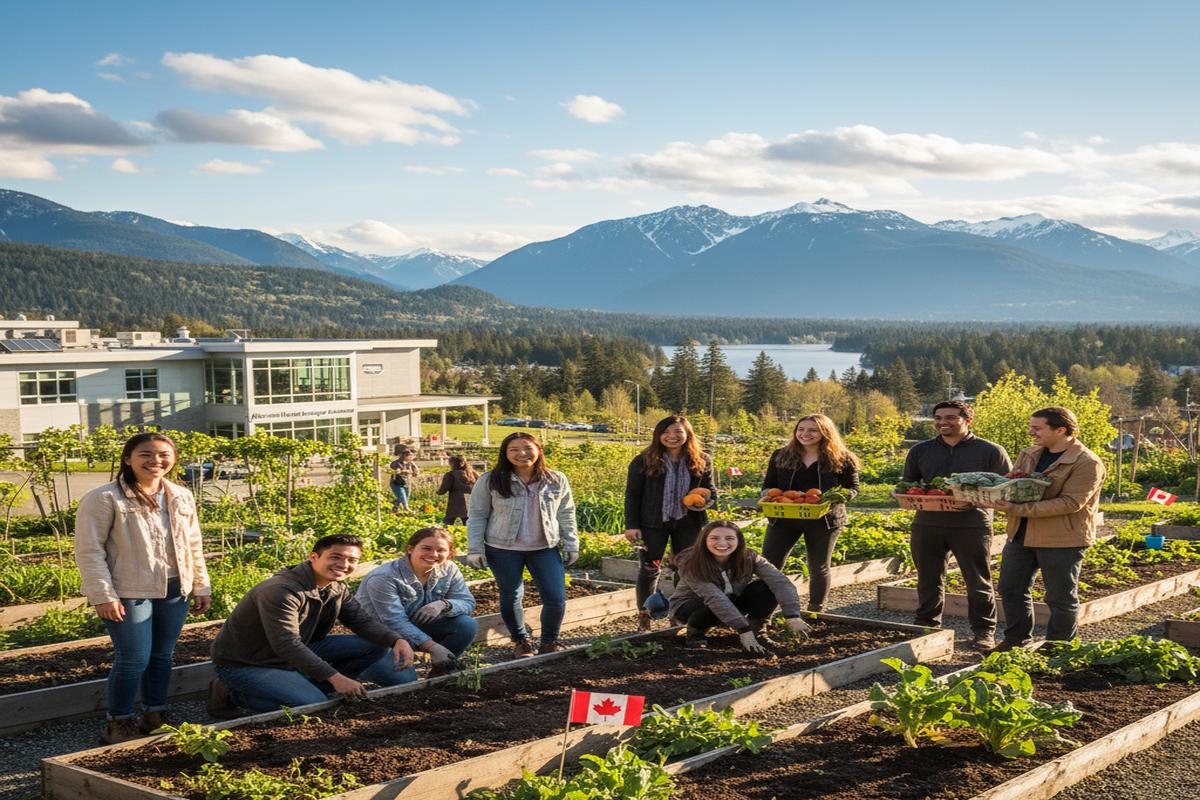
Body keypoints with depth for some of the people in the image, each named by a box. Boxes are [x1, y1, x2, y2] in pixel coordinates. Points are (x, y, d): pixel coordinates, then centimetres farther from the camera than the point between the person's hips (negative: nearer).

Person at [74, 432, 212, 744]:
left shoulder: (181, 498, 9)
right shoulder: (104, 499, -9)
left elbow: (194, 545, 16)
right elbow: (89, 550, -11)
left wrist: (201, 587, 14)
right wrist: (103, 595, -15)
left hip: (174, 592, 6)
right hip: (130, 593, -6)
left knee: (162, 656, 13)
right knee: (134, 659, -4)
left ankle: (155, 716, 28)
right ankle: (119, 723, 14)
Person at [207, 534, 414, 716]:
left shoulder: (337, 589, 0)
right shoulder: (280, 591, -28)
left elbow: (363, 621, 3)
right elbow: (286, 645, -33)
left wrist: (397, 640, -18)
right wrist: (335, 677, -36)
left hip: (296, 654, 8)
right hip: (245, 664, -8)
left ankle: (304, 688, 3)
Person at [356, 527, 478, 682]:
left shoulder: (449, 570, -9)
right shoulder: (384, 578, -27)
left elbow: (467, 602, -8)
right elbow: (395, 622, -30)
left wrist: (444, 604, -32)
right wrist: (432, 647, -35)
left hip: (417, 627, 5)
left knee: (466, 625, -17)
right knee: (403, 680, -28)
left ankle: (440, 672, 4)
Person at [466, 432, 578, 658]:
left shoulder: (557, 481, 1)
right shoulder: (490, 481, -6)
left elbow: (566, 515, 10)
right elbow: (477, 516, -1)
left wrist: (571, 545, 8)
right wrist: (475, 549, -5)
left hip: (545, 548, 2)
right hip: (503, 549, -1)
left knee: (556, 599, -3)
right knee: (511, 598, 8)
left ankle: (549, 643, 20)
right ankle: (521, 642, 30)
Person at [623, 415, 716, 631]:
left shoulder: (701, 461, 2)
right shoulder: (644, 461, -6)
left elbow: (709, 489, 13)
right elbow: (632, 494, -2)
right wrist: (631, 525, -8)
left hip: (687, 523, 2)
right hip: (653, 524, -2)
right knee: (649, 569, 3)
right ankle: (644, 616, 16)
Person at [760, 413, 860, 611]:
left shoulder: (841, 459, -2)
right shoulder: (780, 456, 4)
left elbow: (852, 489, 1)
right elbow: (768, 485, 10)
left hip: (824, 519, -1)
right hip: (784, 518, 1)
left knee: (819, 567, 11)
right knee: (768, 565, -6)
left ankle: (815, 612, 27)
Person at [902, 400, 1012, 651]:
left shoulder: (990, 451, 0)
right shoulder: (920, 451, 11)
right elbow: (907, 483, 20)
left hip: (972, 525, -3)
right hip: (927, 524, 3)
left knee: (978, 582, 3)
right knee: (928, 580, 11)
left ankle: (984, 632, 14)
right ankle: (926, 626, 24)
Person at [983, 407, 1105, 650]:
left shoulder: (1087, 464, -14)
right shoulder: (1028, 455, 11)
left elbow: (1070, 503, -22)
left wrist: (1018, 510, -27)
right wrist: (999, 501, -9)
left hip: (1062, 539, -7)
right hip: (1020, 534, 7)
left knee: (1061, 598, 5)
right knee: (1010, 589, 12)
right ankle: (1016, 640, 26)